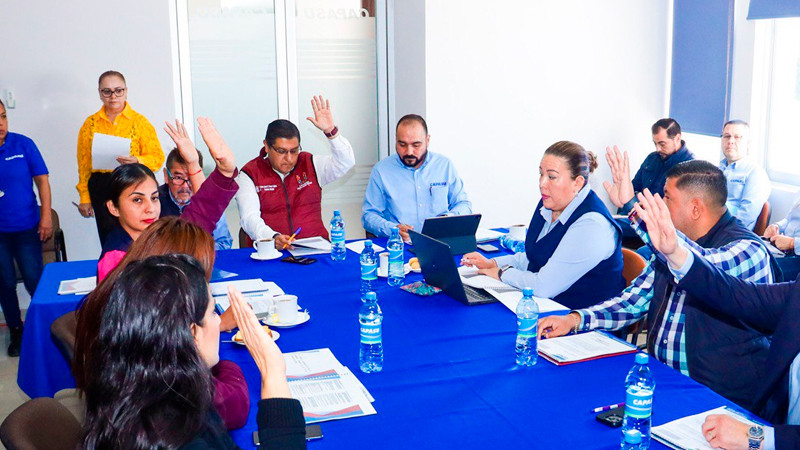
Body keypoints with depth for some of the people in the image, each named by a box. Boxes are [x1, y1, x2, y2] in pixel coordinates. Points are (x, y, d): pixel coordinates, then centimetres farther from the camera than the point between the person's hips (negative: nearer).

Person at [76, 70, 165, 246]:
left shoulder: (139, 121, 5)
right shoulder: (90, 124, 11)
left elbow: (157, 157, 1)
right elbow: (83, 163, 12)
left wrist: (136, 161, -18)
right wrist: (84, 197, 7)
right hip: (101, 191, 2)